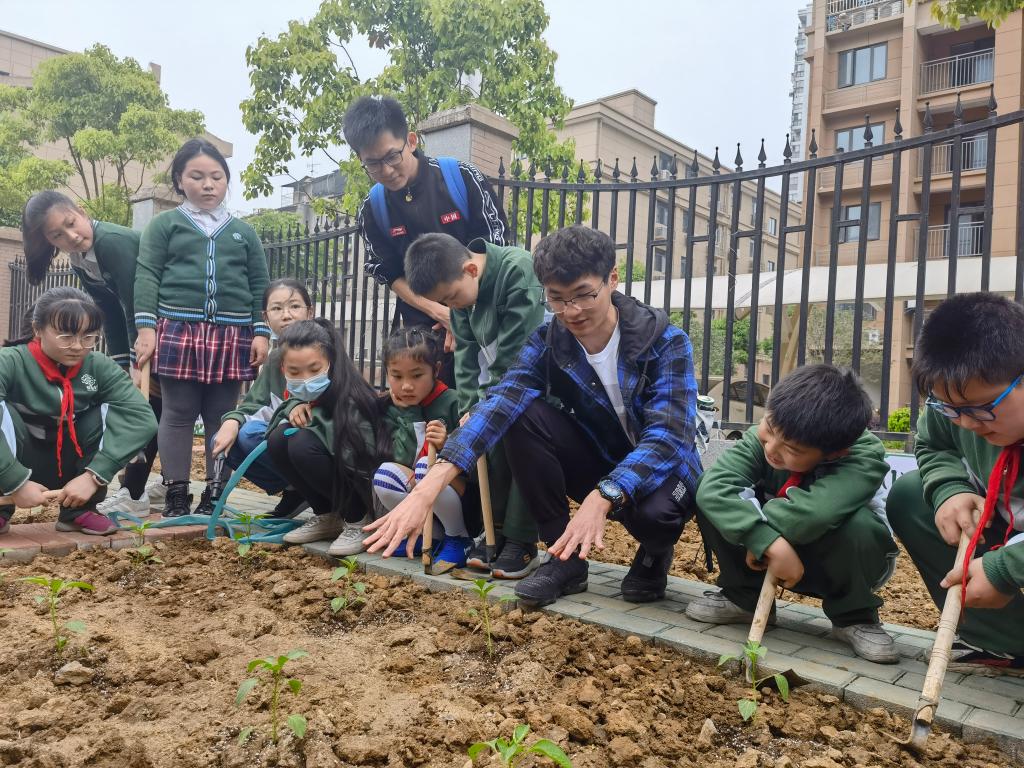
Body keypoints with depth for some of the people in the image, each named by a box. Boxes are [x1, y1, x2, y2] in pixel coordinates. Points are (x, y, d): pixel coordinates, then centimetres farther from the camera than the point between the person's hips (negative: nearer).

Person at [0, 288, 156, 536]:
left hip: (71, 472, 3)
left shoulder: (100, 367, -13)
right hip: (21, 469, -2)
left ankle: (78, 509, -7)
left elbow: (142, 418, -26)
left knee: (114, 410, -19)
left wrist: (93, 476, -34)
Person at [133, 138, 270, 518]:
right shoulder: (164, 224, 9)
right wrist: (145, 326, -8)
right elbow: (147, 276, 3)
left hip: (231, 334, 2)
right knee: (178, 414, 1)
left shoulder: (243, 231, 16)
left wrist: (261, 332, 3)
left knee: (222, 416, 5)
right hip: (178, 329, -2)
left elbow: (260, 285, 13)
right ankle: (176, 493, 10)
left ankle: (214, 494, 14)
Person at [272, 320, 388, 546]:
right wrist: (294, 406, -12)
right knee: (278, 439, -12)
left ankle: (359, 522, -11)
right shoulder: (304, 394, -2)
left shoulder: (349, 400, -25)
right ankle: (327, 517, 2)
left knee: (302, 445, -26)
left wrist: (313, 419, -24)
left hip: (365, 492, -7)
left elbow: (359, 460, -30)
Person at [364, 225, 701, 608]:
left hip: (660, 469, -3)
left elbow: (667, 435, -34)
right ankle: (565, 558, -9)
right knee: (523, 416, -23)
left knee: (655, 510, -39)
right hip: (598, 461, 4)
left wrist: (601, 498, -52)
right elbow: (499, 403, -29)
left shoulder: (666, 342, -22)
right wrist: (428, 487, -44)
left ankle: (654, 554, 1)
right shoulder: (547, 340, -13)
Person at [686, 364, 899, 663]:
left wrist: (756, 515, -33)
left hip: (836, 565, -2)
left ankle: (853, 616, -6)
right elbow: (713, 486, -38)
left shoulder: (865, 456, -31)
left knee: (859, 526, -36)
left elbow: (813, 513, -48)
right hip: (769, 556, 2)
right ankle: (744, 597, -1)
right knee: (712, 498, -22)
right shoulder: (760, 439, -23)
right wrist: (770, 543, -45)